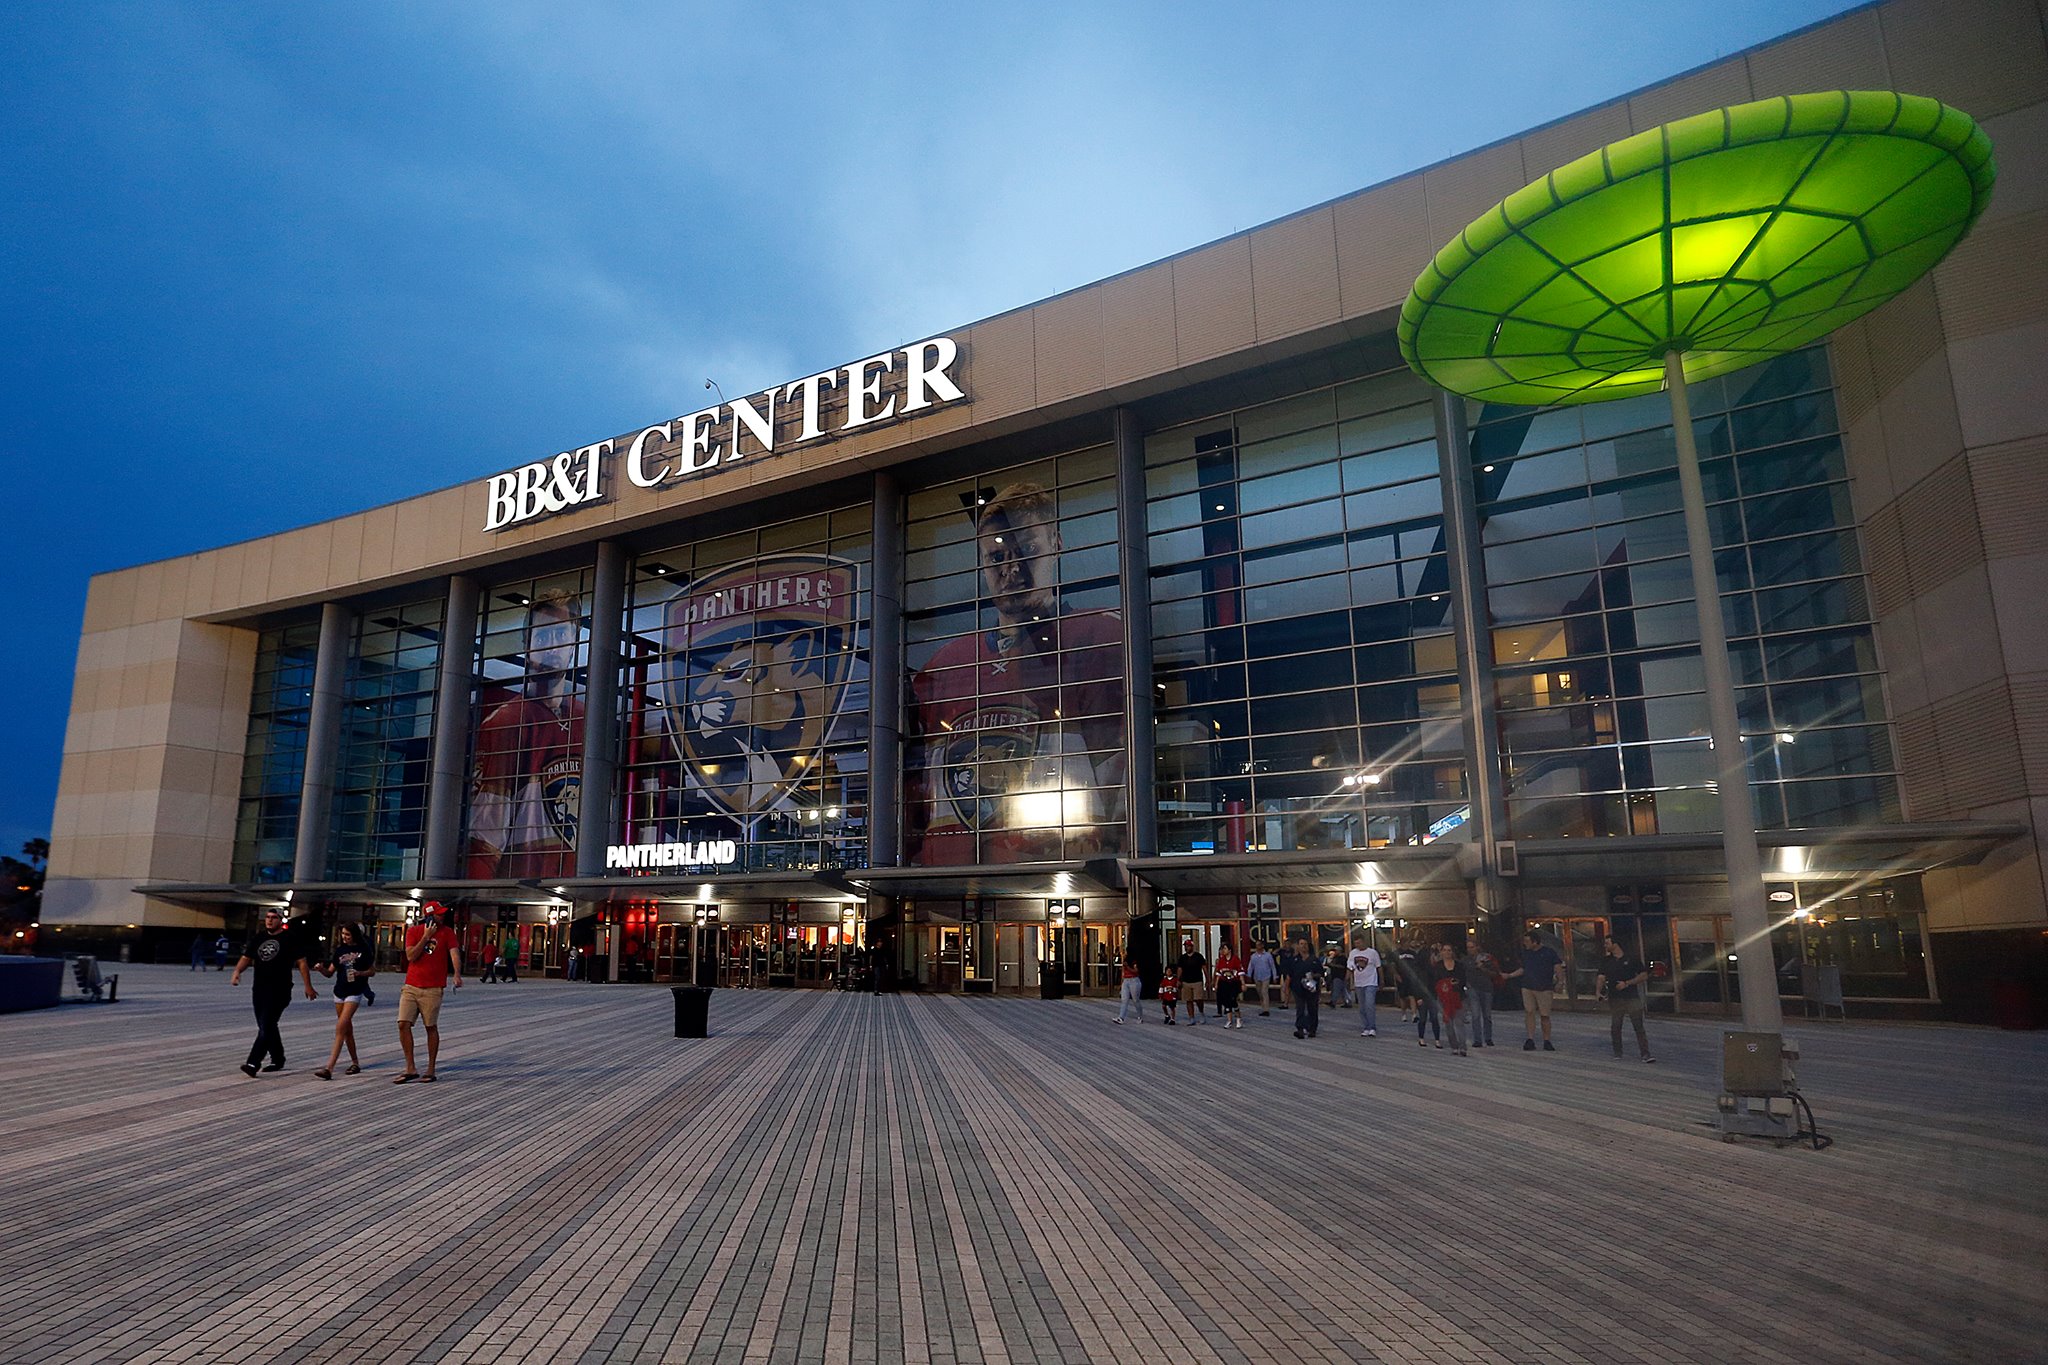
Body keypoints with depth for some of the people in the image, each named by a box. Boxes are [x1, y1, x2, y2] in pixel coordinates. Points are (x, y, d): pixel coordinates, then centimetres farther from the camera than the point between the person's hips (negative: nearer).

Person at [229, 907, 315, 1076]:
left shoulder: (290, 938, -5)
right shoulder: (258, 937, 11)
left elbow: (301, 962, -5)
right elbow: (246, 957, 13)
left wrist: (308, 986, -7)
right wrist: (237, 971, -10)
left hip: (279, 991, -7)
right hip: (259, 989, 7)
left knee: (266, 1027, -13)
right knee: (267, 1027, 14)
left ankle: (252, 1064, -17)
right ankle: (277, 1060, 28)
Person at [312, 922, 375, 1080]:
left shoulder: (363, 950, -3)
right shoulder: (340, 950, 8)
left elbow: (372, 972, 2)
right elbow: (330, 972, 8)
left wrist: (359, 973, -17)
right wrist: (321, 968, -12)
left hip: (355, 992, -5)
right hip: (339, 991, 6)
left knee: (340, 1029, -15)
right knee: (347, 1030, 13)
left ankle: (329, 1068, -19)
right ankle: (355, 1063, 26)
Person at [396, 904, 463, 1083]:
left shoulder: (447, 932, 1)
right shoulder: (413, 931, 5)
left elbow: (454, 953, -12)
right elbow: (411, 956, -6)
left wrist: (457, 974, -29)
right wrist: (426, 936, -12)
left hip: (433, 989, -2)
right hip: (410, 987, 2)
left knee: (431, 1027, 1)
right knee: (403, 1024, -4)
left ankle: (431, 1070, 11)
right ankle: (410, 1069, 6)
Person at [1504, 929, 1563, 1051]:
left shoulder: (1549, 951, -1)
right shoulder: (1526, 952, 13)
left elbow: (1557, 966, -2)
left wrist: (1556, 976, -20)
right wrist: (1509, 976, 19)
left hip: (1545, 988, -3)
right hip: (1528, 987, 3)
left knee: (1545, 1015, -1)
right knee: (1529, 1011, -9)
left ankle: (1547, 1042, 12)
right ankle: (1530, 1040, -9)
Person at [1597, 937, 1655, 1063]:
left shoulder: (1631, 959, 0)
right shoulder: (1606, 961, 9)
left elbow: (1644, 976, 0)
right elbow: (1602, 977, 1)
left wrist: (1627, 983, -10)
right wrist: (1598, 991, -16)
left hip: (1632, 997, -3)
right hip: (1614, 999, 3)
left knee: (1639, 1026, -5)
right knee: (1615, 1027, 5)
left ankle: (1645, 1054, -4)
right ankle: (1617, 1053, 17)